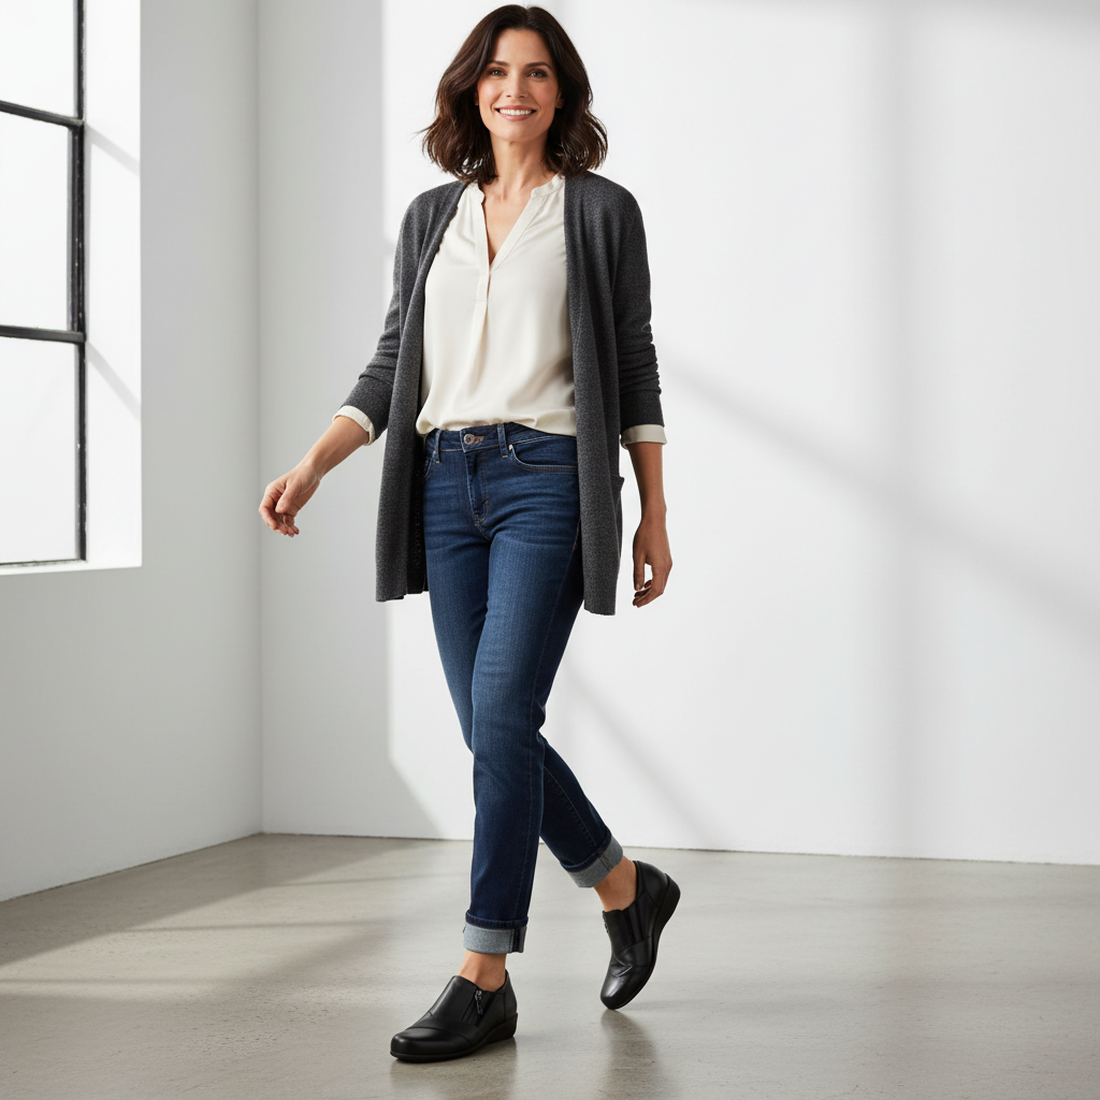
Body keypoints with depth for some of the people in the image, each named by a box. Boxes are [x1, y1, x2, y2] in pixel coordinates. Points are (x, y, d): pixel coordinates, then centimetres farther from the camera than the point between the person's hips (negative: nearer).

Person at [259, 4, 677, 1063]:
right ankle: (627, 889, 28)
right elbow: (393, 364, 14)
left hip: (548, 478, -5)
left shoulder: (601, 211, 4)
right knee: (492, 728, 5)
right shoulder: (432, 216, 16)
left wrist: (655, 516, 2)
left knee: (501, 715, -14)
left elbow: (633, 369, 5)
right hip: (446, 484, 5)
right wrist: (312, 465, 1)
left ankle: (484, 978, -9)